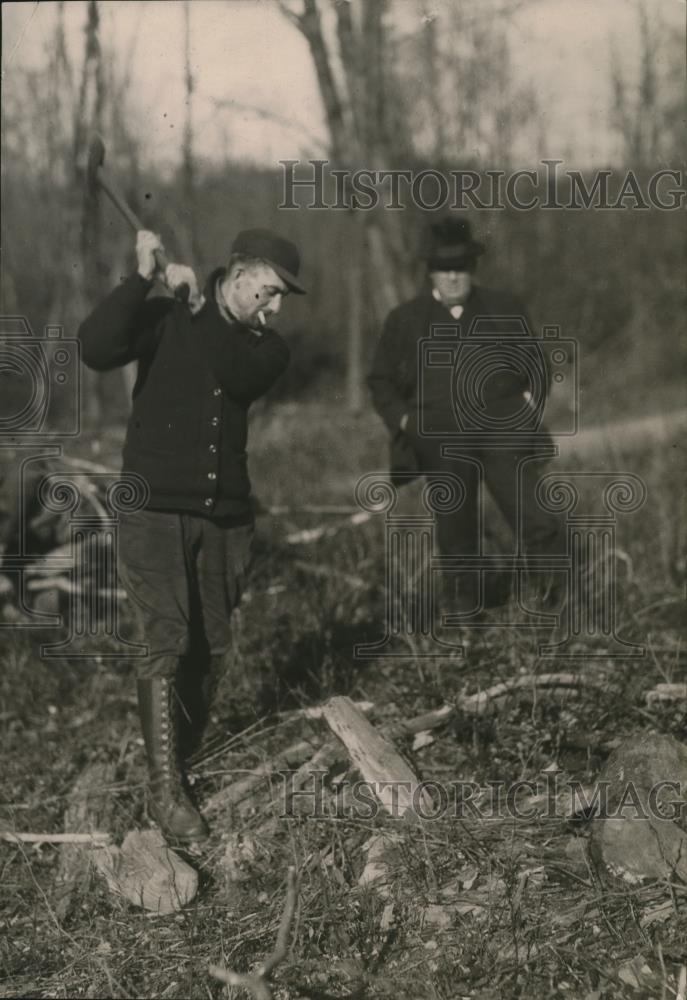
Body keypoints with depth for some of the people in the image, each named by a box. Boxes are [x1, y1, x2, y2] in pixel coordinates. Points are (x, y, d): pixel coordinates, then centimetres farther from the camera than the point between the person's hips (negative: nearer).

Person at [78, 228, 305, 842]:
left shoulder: (265, 348, 9)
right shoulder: (164, 318, 0)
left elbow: (234, 370, -15)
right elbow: (95, 349, -18)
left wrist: (199, 302, -13)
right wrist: (143, 277, -20)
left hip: (226, 519, 4)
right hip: (155, 513, -4)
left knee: (211, 651, 7)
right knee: (169, 643, -14)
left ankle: (183, 761, 25)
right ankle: (165, 791, -10)